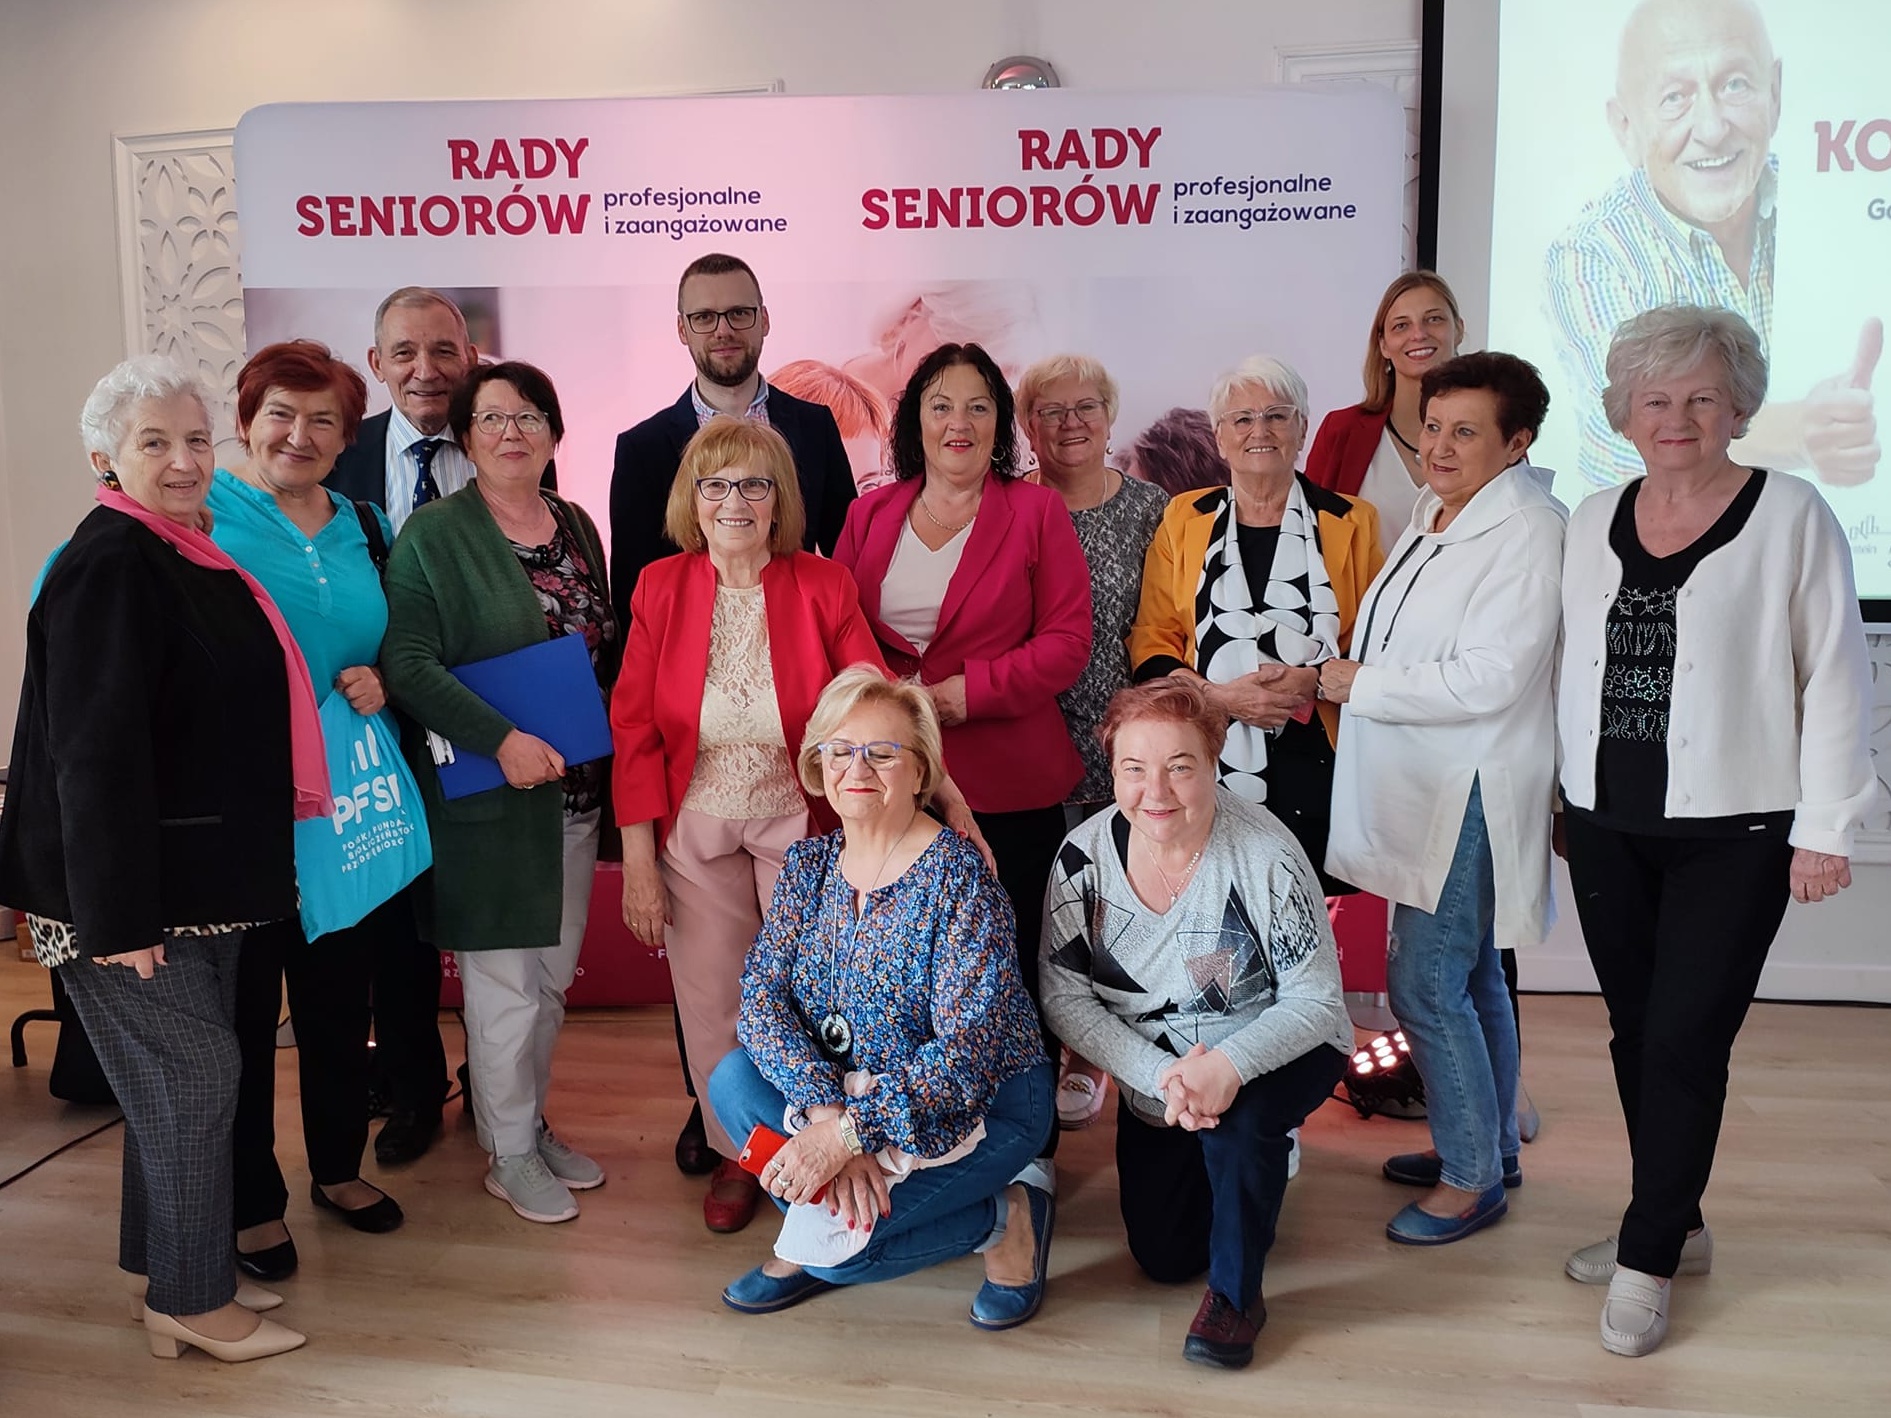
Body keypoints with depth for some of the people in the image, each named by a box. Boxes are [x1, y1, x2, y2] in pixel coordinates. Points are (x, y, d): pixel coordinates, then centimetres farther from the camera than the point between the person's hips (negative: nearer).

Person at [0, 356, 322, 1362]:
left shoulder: (187, 554, 10)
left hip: (203, 877, 9)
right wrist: (120, 912, -24)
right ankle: (189, 1302, 14)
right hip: (135, 885, -9)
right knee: (193, 1072, -1)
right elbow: (95, 750, -23)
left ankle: (160, 1268, 31)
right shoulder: (108, 565, -18)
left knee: (173, 1074, 16)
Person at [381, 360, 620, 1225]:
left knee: (554, 974, 16)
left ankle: (534, 1125, 34)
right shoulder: (431, 535, -7)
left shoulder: (577, 526, 11)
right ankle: (509, 1155, 21)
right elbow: (407, 663, -15)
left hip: (575, 790, 6)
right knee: (505, 983, 3)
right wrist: (501, 739, -24)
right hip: (488, 797, -6)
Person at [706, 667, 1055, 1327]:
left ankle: (1006, 1217, 0)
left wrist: (847, 1134, -32)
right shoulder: (809, 864, -2)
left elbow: (968, 1049, -26)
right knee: (733, 1082, -17)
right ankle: (811, 1240, 2)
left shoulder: (957, 876, -21)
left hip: (978, 1102, -6)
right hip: (851, 1091, 6)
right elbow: (761, 995, -10)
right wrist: (830, 1111, -26)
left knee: (836, 1241, -24)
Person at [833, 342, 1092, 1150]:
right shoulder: (870, 515, 10)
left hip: (1009, 783, -3)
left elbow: (1067, 642, -5)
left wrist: (973, 689, -16)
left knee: (1011, 963, 6)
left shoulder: (1036, 513, 0)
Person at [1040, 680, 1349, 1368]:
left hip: (1273, 1057, -3)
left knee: (1238, 1116, -36)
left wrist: (1231, 1065, -39)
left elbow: (1315, 999, -21)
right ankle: (1260, 1156, 35)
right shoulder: (1086, 855, -18)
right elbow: (1064, 996, -14)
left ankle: (1236, 1295, -9)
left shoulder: (1265, 855, -26)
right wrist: (1162, 1077, -27)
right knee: (1163, 1257, 6)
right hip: (1154, 1073, 4)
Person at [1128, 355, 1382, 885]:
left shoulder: (1351, 523, 8)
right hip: (1209, 765, 1)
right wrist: (1219, 695, -11)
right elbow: (1150, 642, 6)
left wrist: (1316, 681, -12)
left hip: (1317, 765, 0)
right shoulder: (1184, 520, 10)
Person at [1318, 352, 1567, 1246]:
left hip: (1473, 794, -9)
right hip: (1425, 788, 9)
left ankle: (1472, 1177, 11)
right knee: (1469, 977, 19)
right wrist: (1346, 679, 6)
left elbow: (1489, 678, -24)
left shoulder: (1528, 533, -17)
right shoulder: (1432, 516, 11)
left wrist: (1360, 685, -16)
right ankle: (1490, 1146, 34)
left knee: (1425, 983, -6)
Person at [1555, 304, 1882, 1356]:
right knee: (1636, 1034, 11)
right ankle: (1675, 1225, 29)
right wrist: (1559, 792, 14)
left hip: (1733, 833, -5)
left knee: (1683, 1042, -3)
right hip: (1608, 826, 5)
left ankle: (1650, 1260, 12)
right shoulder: (1593, 522, 9)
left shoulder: (1791, 517, -5)